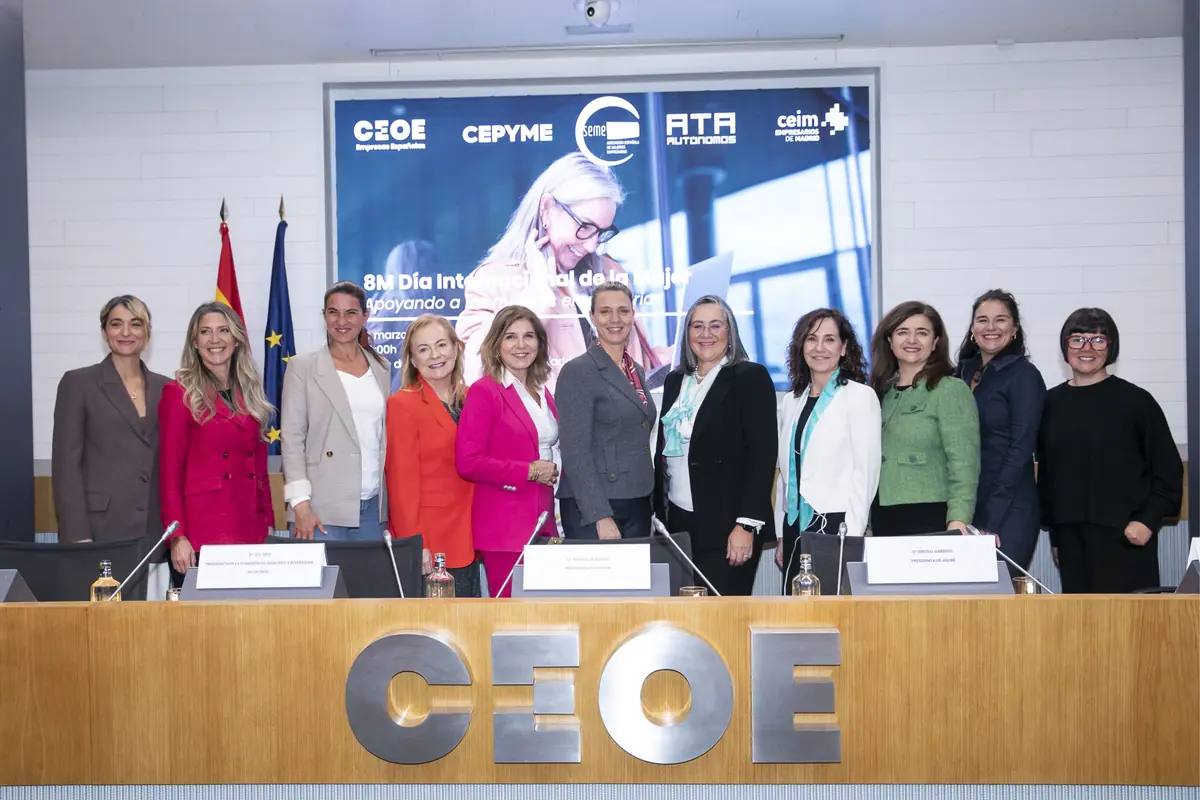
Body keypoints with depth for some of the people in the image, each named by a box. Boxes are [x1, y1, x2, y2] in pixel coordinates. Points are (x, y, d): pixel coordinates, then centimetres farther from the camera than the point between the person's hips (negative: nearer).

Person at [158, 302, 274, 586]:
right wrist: (177, 536, -13)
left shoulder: (250, 394, 14)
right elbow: (169, 472, -5)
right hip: (199, 537, -5)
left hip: (250, 533, 5)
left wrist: (269, 524, 10)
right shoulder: (179, 394, -1)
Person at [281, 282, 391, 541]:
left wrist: (392, 503, 8)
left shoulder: (381, 367, 13)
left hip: (373, 508, 4)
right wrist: (300, 505, -11)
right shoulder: (303, 367, 2)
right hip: (322, 511, -3)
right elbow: (292, 439, -3)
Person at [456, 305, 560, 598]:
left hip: (543, 520, 7)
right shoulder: (484, 392, -8)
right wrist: (530, 471, -13)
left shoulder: (541, 392, 15)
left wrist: (553, 471, 7)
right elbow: (468, 462, -15)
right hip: (504, 525, -7)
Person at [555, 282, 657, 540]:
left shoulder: (637, 371, 14)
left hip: (638, 505, 7)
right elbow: (576, 452, -15)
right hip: (593, 508, -7)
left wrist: (650, 504, 13)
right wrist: (601, 516, -21)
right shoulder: (577, 371, -9)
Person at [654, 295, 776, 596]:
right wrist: (659, 513, 11)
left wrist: (746, 526, -15)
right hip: (678, 524, 5)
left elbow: (762, 456, -9)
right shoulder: (675, 381, 14)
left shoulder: (751, 377, -3)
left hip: (726, 527, -5)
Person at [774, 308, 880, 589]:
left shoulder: (860, 396, -3)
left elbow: (865, 471, -7)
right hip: (795, 526, 5)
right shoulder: (791, 402, 13)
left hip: (836, 523, -5)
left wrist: (851, 535, -13)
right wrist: (781, 537, 12)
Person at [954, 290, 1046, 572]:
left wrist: (991, 520, -15)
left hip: (1009, 510, -5)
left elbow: (1021, 449, -11)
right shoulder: (964, 371, 10)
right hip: (965, 506, 5)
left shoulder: (1023, 374, -6)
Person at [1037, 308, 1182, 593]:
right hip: (1071, 540, 3)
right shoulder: (1052, 403, 8)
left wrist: (1148, 520, -10)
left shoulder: (1136, 401, -1)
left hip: (1124, 538, -3)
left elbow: (1169, 470, 1)